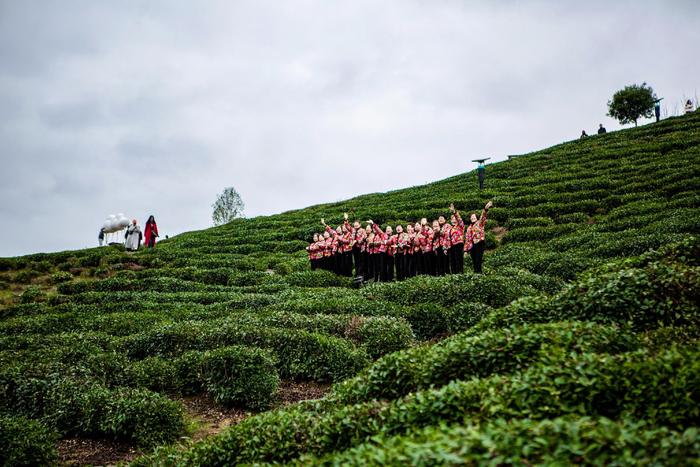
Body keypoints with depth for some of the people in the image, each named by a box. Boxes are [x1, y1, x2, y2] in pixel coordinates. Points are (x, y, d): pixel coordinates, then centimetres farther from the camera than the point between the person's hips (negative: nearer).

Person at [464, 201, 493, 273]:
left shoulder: (479, 223, 7)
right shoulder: (469, 228, 21)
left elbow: (483, 217, -13)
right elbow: (467, 239, 20)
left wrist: (485, 209, -33)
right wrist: (465, 249, 14)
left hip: (479, 243, -5)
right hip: (471, 245, 6)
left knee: (478, 261, -14)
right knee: (474, 262, 4)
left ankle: (479, 272, -17)